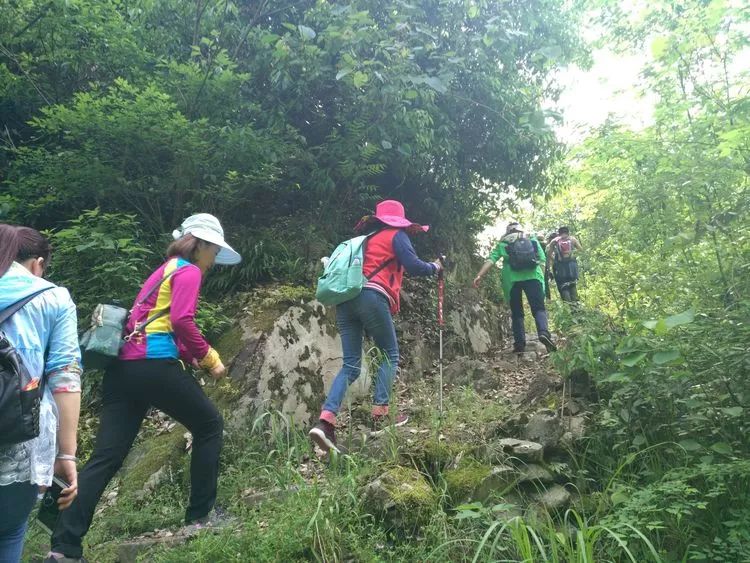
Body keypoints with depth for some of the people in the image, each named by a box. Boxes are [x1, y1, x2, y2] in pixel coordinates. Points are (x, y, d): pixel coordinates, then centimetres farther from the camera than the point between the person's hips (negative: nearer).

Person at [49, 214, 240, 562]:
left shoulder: (164, 270, 27)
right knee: (209, 425, 9)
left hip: (123, 367, 9)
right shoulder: (189, 271, -2)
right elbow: (181, 321, -17)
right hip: (154, 366, -9)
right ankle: (199, 516, 14)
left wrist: (196, 359, 20)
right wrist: (209, 358, -6)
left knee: (106, 457, 6)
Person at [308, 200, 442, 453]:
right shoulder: (396, 235, 12)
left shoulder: (366, 238, 31)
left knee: (351, 365, 3)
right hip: (371, 297, -6)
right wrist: (434, 267, 18)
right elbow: (413, 267, 1)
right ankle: (380, 414, 1)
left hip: (345, 300, 6)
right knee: (390, 355, 10)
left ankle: (325, 420, -13)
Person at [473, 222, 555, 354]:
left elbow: (491, 259, 4)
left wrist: (479, 275, -4)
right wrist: (540, 274, 22)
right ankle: (544, 332, -28)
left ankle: (520, 343, -2)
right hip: (532, 277, 0)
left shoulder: (503, 243, 18)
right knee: (538, 308, -1)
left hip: (512, 279, 1)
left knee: (517, 312, 8)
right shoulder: (532, 239, 20)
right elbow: (542, 259, 11)